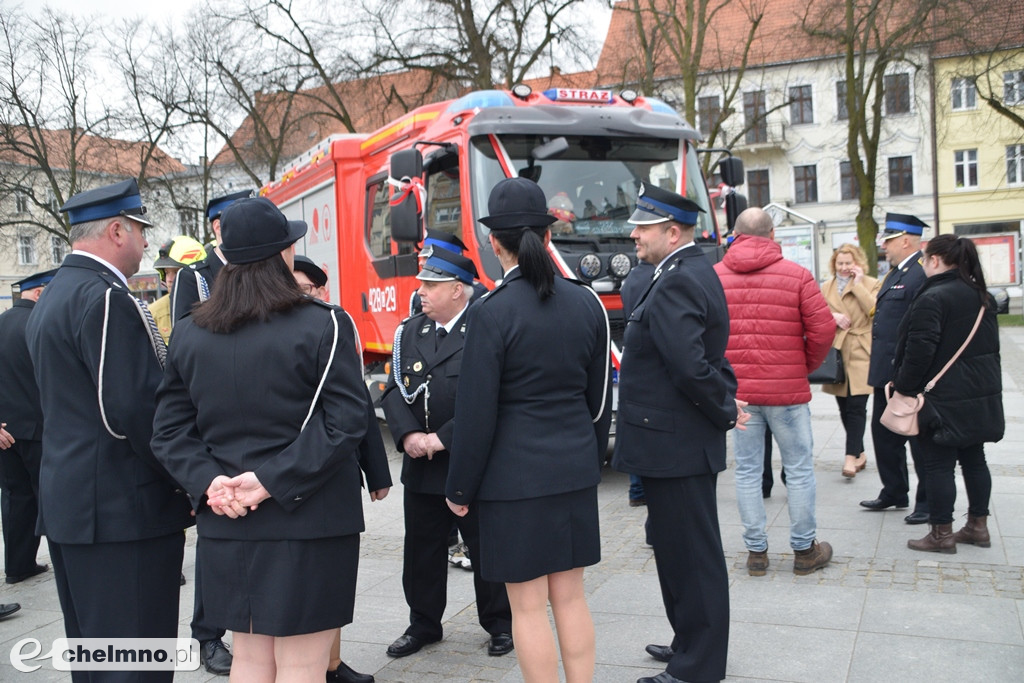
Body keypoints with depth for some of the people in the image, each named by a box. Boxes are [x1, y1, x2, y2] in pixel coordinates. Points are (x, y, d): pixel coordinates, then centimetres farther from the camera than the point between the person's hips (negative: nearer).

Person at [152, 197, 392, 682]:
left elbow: (169, 429, 2)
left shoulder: (188, 333, 4)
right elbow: (346, 422, -17)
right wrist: (273, 478, -17)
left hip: (225, 525, 5)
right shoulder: (323, 325, -10)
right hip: (307, 519, -5)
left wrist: (208, 480, -8)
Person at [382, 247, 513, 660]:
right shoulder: (409, 332, 8)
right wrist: (409, 435, -13)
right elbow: (394, 390, 4)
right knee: (421, 549, 15)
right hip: (421, 468, 6)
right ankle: (424, 624, 31)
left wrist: (442, 438, -18)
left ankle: (499, 623, 26)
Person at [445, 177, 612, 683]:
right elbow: (600, 400, 10)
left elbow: (476, 413, -13)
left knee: (528, 605, 5)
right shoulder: (587, 303, 3)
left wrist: (459, 490, -2)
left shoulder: (492, 313, -14)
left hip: (515, 477, -5)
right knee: (569, 596, 15)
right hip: (575, 472, 6)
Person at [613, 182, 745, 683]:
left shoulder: (675, 285, -19)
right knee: (679, 549, 21)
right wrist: (727, 402, 8)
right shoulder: (694, 274, 14)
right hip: (679, 446, 11)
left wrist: (723, 412, -13)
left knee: (691, 555, 1)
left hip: (674, 449, -11)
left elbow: (691, 365, -27)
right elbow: (705, 360, 19)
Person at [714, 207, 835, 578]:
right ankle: (804, 550, 20)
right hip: (788, 389, -2)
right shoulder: (797, 275, -5)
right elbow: (823, 328, -7)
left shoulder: (714, 276, 0)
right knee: (799, 469, 10)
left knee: (747, 471, 10)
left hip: (736, 391, 2)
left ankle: (756, 552, 16)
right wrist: (806, 366, 10)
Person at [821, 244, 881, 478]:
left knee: (856, 406, -11)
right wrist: (832, 317, -9)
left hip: (860, 353, -4)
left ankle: (852, 456, -9)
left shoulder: (871, 284, 2)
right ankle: (859, 453, 21)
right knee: (844, 408, 8)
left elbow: (875, 312, -13)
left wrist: (858, 284, -12)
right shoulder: (826, 287, 14)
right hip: (835, 353, 4)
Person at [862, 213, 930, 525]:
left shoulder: (924, 273, -18)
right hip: (887, 371, 10)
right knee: (883, 434, 17)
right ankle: (894, 492, 31)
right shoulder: (895, 273, 14)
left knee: (919, 438, 3)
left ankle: (928, 502, 16)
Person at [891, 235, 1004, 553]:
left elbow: (919, 349, -23)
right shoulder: (982, 297, 11)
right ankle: (978, 526, 25)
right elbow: (990, 345, 19)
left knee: (939, 465, -1)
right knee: (974, 459, 16)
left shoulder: (933, 298, -18)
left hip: (944, 399, -9)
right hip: (980, 395, 9)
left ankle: (942, 534, 5)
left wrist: (903, 386, -12)